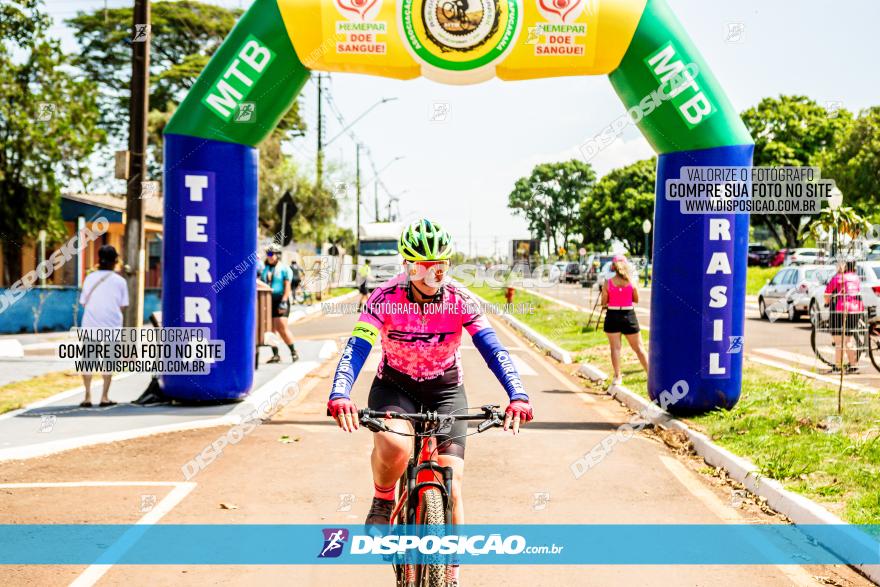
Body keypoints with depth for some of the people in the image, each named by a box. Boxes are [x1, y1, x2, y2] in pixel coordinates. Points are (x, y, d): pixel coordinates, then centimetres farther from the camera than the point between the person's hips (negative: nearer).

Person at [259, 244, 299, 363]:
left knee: (282, 328, -13)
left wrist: (283, 301, -16)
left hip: (280, 300, -6)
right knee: (271, 329, 3)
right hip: (267, 301, 6)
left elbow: (287, 286, -7)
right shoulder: (264, 269, 16)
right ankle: (275, 355, 7)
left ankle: (293, 352, -1)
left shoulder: (284, 268, -1)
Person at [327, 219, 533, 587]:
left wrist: (517, 396, -42)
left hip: (445, 391, 1)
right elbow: (356, 348, -29)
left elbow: (493, 349, -26)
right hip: (394, 386, -1)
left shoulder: (460, 300, -18)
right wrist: (339, 395, -47)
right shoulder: (384, 299, -20)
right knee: (394, 447, -35)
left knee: (451, 482, -9)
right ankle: (383, 501, 0)